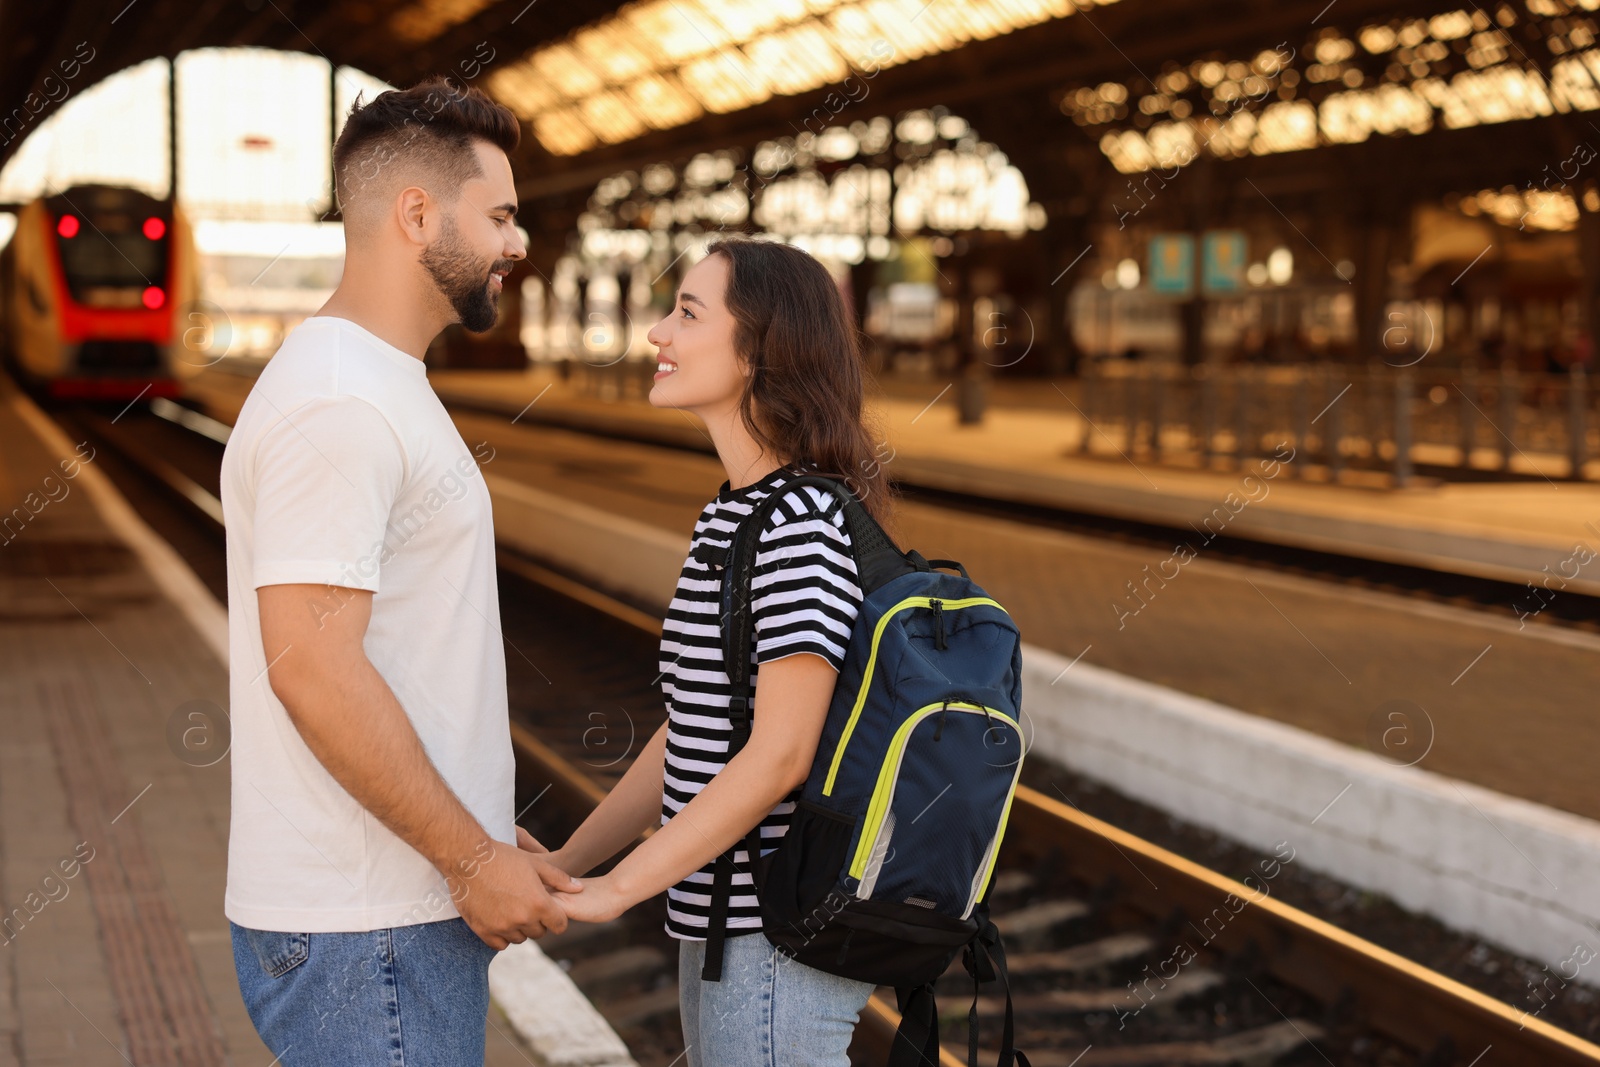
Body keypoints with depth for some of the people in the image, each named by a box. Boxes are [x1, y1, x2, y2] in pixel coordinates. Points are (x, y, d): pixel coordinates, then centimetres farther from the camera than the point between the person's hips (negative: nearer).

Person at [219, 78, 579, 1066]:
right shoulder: (335, 404, -17)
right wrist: (472, 857, -18)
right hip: (365, 934, -10)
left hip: (413, 907, 10)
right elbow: (312, 665, -24)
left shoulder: (383, 387, 16)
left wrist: (485, 835, 16)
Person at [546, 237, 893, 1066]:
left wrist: (611, 892, -19)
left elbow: (779, 754, -22)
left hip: (778, 935, -9)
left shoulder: (803, 524, -18)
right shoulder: (731, 515, 11)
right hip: (719, 919, 9)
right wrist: (561, 866, 10)